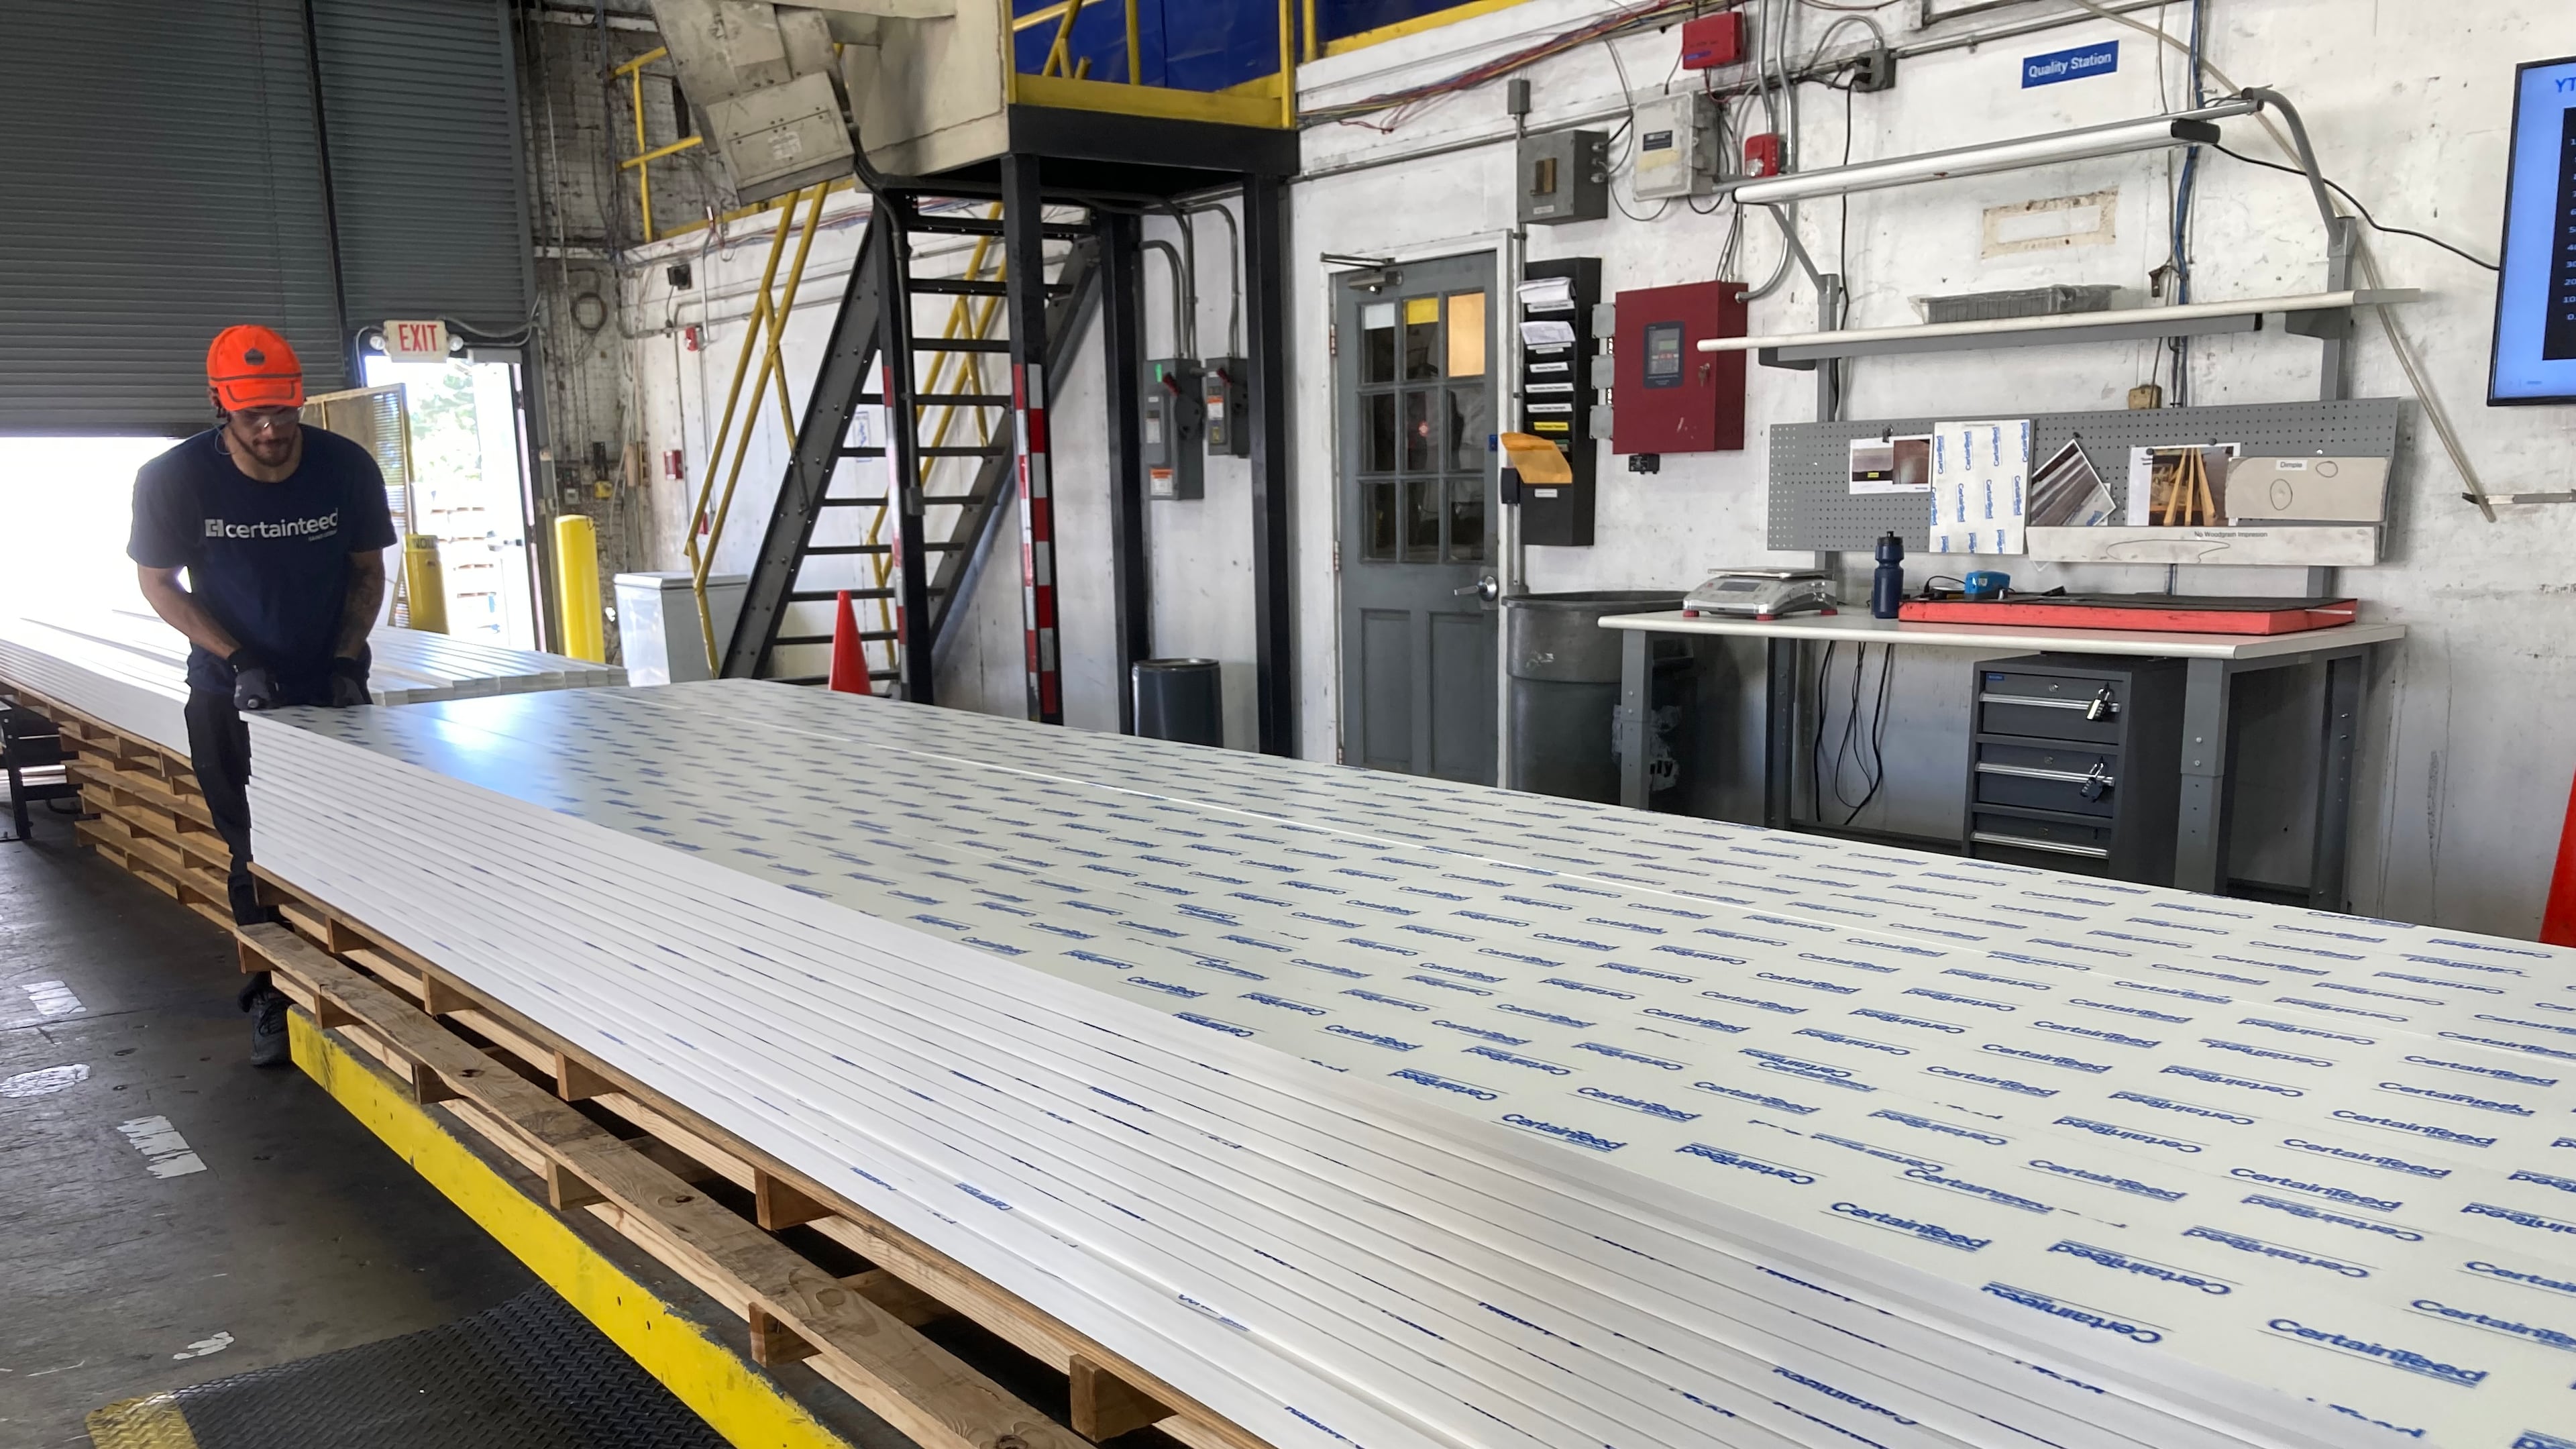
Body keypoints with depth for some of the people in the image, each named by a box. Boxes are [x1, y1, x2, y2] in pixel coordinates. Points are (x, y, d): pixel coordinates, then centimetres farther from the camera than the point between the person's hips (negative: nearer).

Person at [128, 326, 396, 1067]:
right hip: (232, 693, -1)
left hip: (333, 685, 1)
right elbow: (158, 583, -3)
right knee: (255, 852, 4)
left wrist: (347, 657, -10)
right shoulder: (175, 479, -15)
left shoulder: (347, 467, -12)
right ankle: (274, 993, 16)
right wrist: (237, 658, -14)